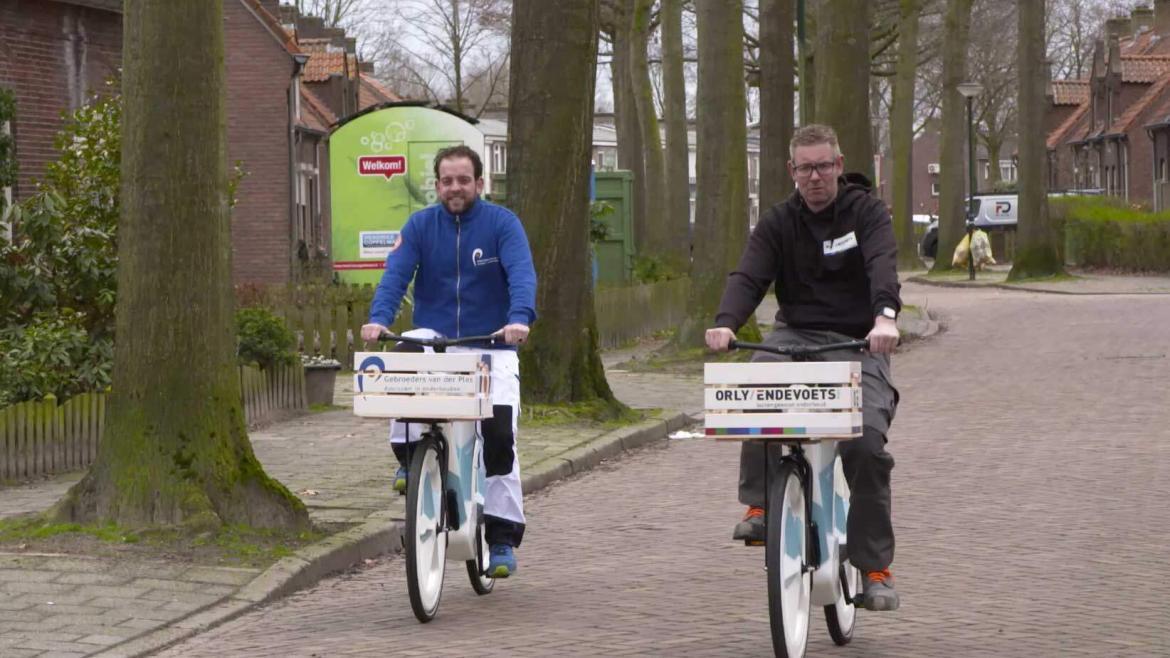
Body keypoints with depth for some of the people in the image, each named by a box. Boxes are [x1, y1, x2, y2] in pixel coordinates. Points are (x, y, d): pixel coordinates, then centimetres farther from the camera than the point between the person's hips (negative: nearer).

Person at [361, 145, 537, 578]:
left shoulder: (502, 224, -5)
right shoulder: (420, 225, 2)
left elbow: (521, 274, -19)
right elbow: (396, 273, -10)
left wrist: (520, 319, -39)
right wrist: (379, 318, -29)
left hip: (491, 346, -1)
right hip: (434, 339, 1)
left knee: (499, 435, -11)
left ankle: (503, 538, -1)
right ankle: (408, 458, -16)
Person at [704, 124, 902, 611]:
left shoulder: (866, 212, -1)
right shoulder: (779, 222, 7)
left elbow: (882, 264, -21)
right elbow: (749, 276, -8)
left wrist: (885, 315, -43)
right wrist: (725, 322, -30)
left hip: (858, 342, -2)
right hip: (796, 335, 2)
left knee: (866, 442, -21)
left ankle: (875, 566, -7)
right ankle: (758, 507, -25)